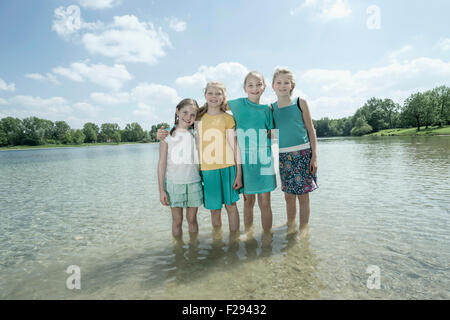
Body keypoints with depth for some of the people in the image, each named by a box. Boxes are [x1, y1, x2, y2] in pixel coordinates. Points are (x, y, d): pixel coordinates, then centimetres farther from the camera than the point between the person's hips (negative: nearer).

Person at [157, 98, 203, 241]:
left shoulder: (196, 135, 5)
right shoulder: (167, 135, -3)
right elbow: (162, 164, -3)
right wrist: (161, 190, -4)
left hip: (193, 182, 2)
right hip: (173, 183, -2)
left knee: (192, 219, 13)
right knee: (177, 221, 9)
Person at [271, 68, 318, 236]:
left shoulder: (300, 102, 1)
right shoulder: (272, 108, 8)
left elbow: (311, 130, 1)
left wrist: (314, 156, -5)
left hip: (302, 153, -2)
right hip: (283, 155, 3)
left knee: (302, 194, 2)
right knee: (288, 194, 11)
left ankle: (303, 229, 16)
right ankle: (290, 225, 29)